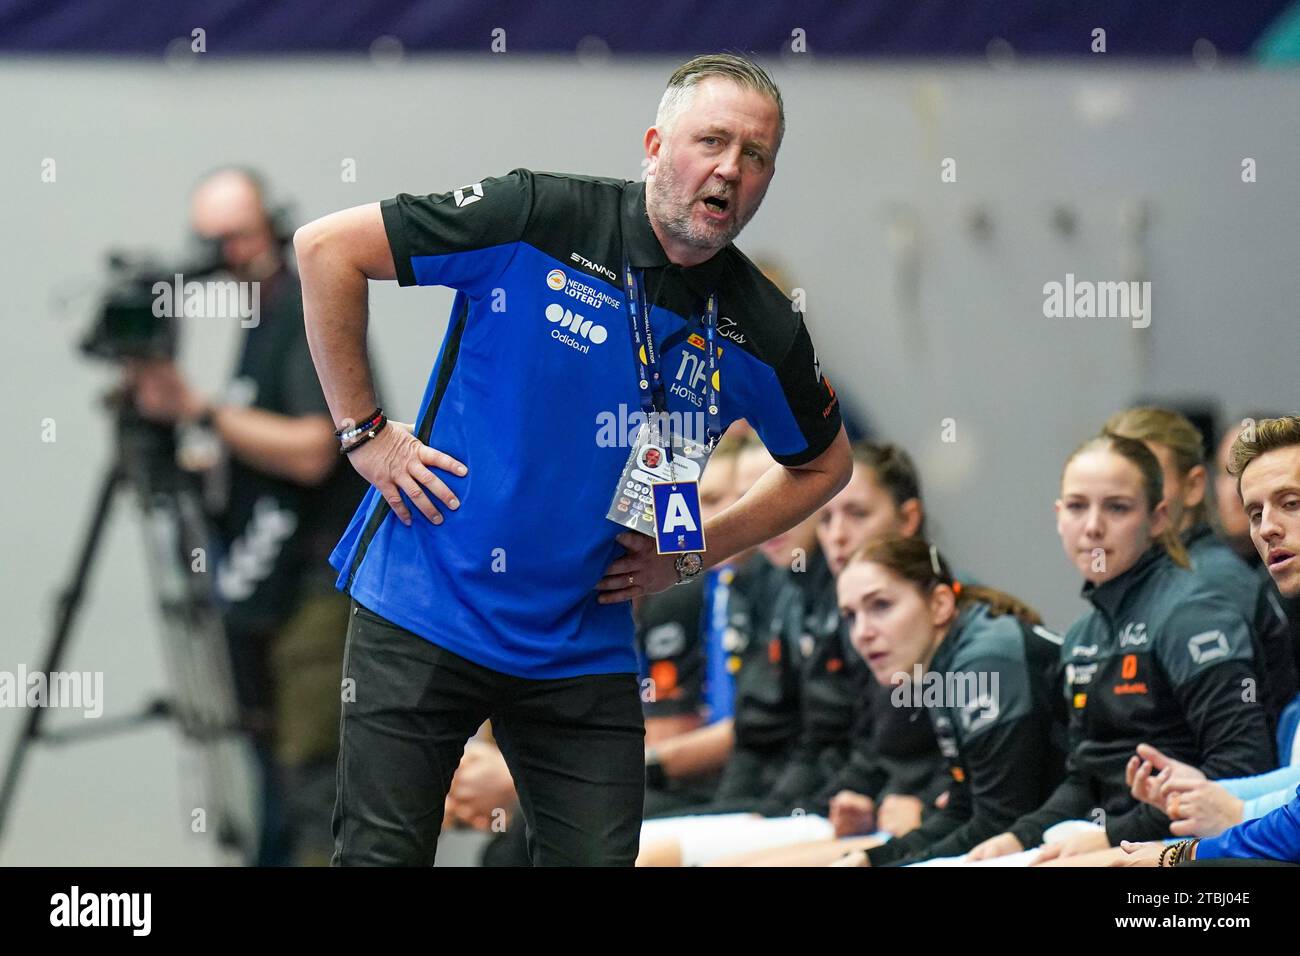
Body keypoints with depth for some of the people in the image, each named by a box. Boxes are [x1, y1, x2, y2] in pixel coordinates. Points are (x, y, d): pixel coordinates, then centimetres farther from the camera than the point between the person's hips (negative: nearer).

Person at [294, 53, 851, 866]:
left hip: (584, 647, 3)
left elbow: (824, 465, 20)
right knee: (380, 857, -2)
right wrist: (363, 432, -8)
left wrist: (691, 557, 7)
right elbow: (328, 248, -8)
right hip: (425, 611, -3)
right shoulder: (544, 219, -12)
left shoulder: (761, 333, -1)